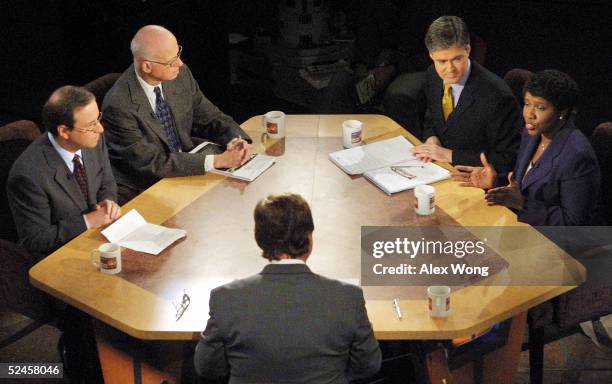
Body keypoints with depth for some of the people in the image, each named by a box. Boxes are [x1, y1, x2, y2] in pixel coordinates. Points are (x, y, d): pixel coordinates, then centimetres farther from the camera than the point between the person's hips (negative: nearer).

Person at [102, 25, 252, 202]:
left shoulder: (181, 74, -4)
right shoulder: (119, 106, -23)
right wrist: (217, 160, -27)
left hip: (185, 170, 6)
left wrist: (235, 140, -15)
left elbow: (210, 118, 7)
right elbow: (153, 163, -24)